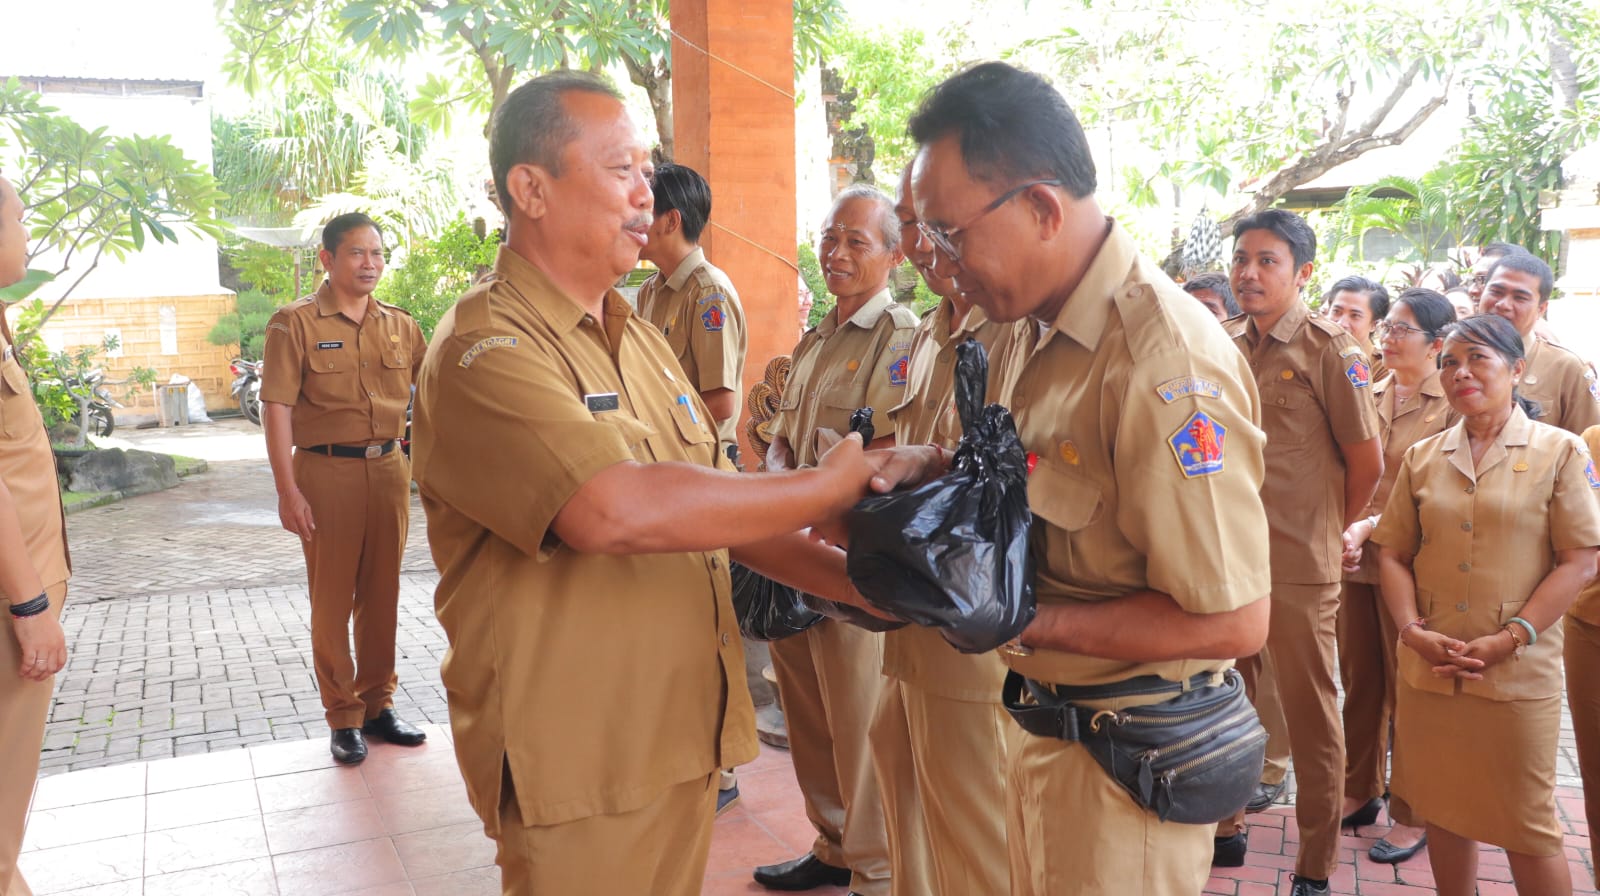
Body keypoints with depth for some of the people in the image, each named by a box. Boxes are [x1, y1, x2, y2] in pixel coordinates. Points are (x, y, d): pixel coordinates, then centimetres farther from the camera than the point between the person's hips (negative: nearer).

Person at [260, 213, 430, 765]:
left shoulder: (400, 325, 9)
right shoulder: (296, 323, -4)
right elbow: (276, 409, -8)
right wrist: (287, 490, -15)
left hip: (389, 469, 4)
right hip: (326, 471, -4)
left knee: (382, 594, 11)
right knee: (332, 599, 4)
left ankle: (378, 705, 24)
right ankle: (342, 718, 16)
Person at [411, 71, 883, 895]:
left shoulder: (640, 339, 11)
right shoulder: (485, 350, -17)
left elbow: (722, 513, 12)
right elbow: (623, 510, -32)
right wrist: (832, 485, -22)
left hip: (684, 744, 8)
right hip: (579, 769, -7)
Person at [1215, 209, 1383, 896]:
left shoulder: (1329, 349, -8)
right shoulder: (1224, 345, 7)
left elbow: (1366, 461, -4)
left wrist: (1326, 529, 6)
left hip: (1298, 566, -5)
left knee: (1310, 714, 6)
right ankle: (1226, 826, 34)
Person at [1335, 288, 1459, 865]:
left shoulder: (1453, 404, -7)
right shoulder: (1370, 396, 11)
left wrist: (1372, 527, -19)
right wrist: (1343, 529, -2)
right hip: (1356, 559, 5)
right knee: (1359, 682, 14)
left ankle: (1412, 814, 17)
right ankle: (1359, 789, 29)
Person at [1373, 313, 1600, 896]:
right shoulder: (1423, 458, 8)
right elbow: (1392, 552, 8)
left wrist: (1510, 639, -15)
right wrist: (1413, 630, -8)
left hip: (1519, 675, -3)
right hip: (1428, 669, 4)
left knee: (1526, 828, 5)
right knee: (1443, 810, 13)